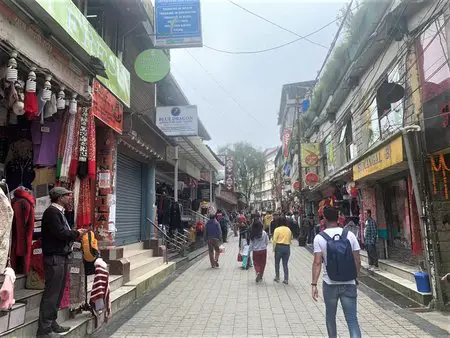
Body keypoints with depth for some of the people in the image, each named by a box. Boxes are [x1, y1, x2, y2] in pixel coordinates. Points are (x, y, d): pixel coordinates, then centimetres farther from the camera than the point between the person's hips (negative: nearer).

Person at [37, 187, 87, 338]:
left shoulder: (58, 212, 16)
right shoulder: (51, 212, -14)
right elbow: (61, 233, -21)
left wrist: (75, 233, 0)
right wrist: (76, 233, -7)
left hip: (61, 256, 10)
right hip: (54, 257, -10)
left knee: (58, 292, 14)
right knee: (51, 293, -4)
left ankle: (51, 323, 24)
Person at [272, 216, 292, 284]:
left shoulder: (277, 229, -8)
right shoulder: (288, 229, 7)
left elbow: (274, 240, -11)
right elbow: (290, 239, 8)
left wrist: (274, 248, -3)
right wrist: (288, 244, 15)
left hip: (279, 246, -4)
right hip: (287, 247, 4)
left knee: (277, 263, 13)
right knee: (285, 264, 10)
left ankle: (277, 277, 19)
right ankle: (286, 279, 8)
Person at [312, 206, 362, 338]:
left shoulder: (319, 238, -9)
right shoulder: (350, 235, -3)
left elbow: (317, 263, -14)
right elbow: (357, 261, 0)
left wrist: (314, 284, -10)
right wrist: (355, 278, 14)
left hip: (330, 284, -1)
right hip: (349, 284, 1)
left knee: (330, 316, 20)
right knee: (352, 319, 4)